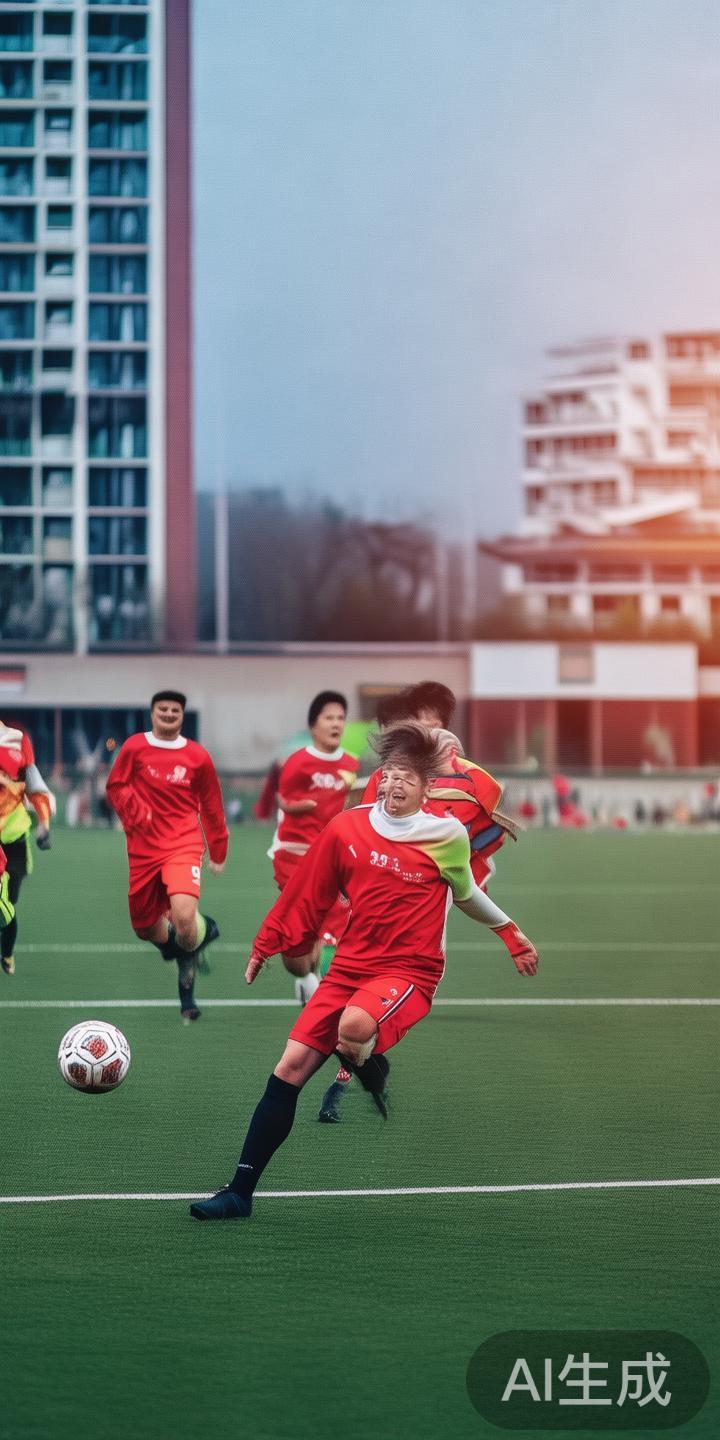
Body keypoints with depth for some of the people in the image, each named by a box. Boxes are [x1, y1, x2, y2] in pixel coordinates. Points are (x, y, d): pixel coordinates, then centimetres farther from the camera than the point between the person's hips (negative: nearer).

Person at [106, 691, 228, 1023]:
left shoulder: (197, 756, 2)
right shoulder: (134, 747, 2)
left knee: (184, 916, -26)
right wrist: (135, 813, -14)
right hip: (144, 848, 3)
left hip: (183, 844, -3)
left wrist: (218, 853, 14)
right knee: (144, 926, 8)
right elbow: (115, 786, 5)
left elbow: (211, 806, 11)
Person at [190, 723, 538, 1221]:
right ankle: (240, 1193, 0)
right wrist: (264, 947, 16)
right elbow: (305, 896, 12)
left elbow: (466, 894, 15)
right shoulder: (347, 828, 1)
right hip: (349, 968, 4)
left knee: (354, 1025, -37)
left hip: (410, 971, -4)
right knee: (290, 1067, -7)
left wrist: (513, 936, 22)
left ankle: (373, 1078, 0)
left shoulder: (449, 835, -4)